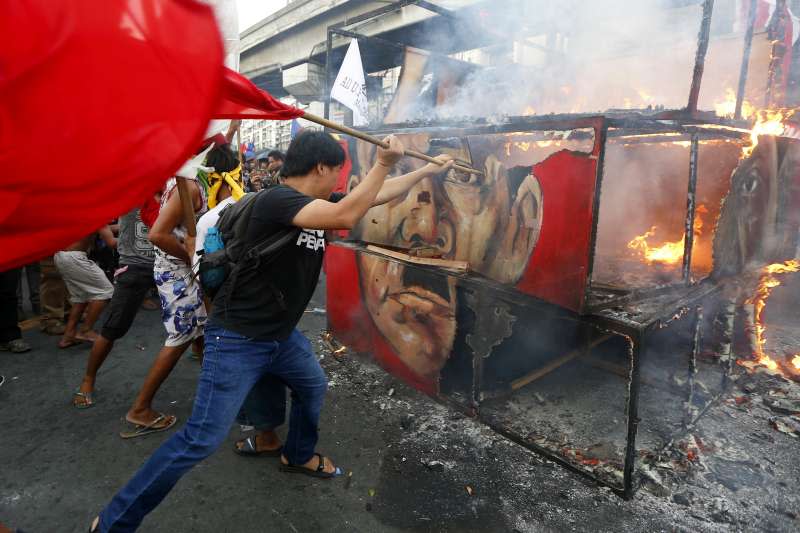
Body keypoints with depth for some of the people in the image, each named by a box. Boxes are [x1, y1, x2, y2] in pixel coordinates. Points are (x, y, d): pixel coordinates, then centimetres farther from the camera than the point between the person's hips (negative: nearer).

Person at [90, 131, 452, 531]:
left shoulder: (320, 203, 3)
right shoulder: (277, 199, -23)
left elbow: (378, 195, 12)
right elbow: (346, 216, -38)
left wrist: (427, 170, 18)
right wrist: (384, 162, -28)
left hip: (283, 336, 9)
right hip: (237, 339, -9)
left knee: (313, 387, 26)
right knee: (202, 439, -7)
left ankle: (298, 456, 53)